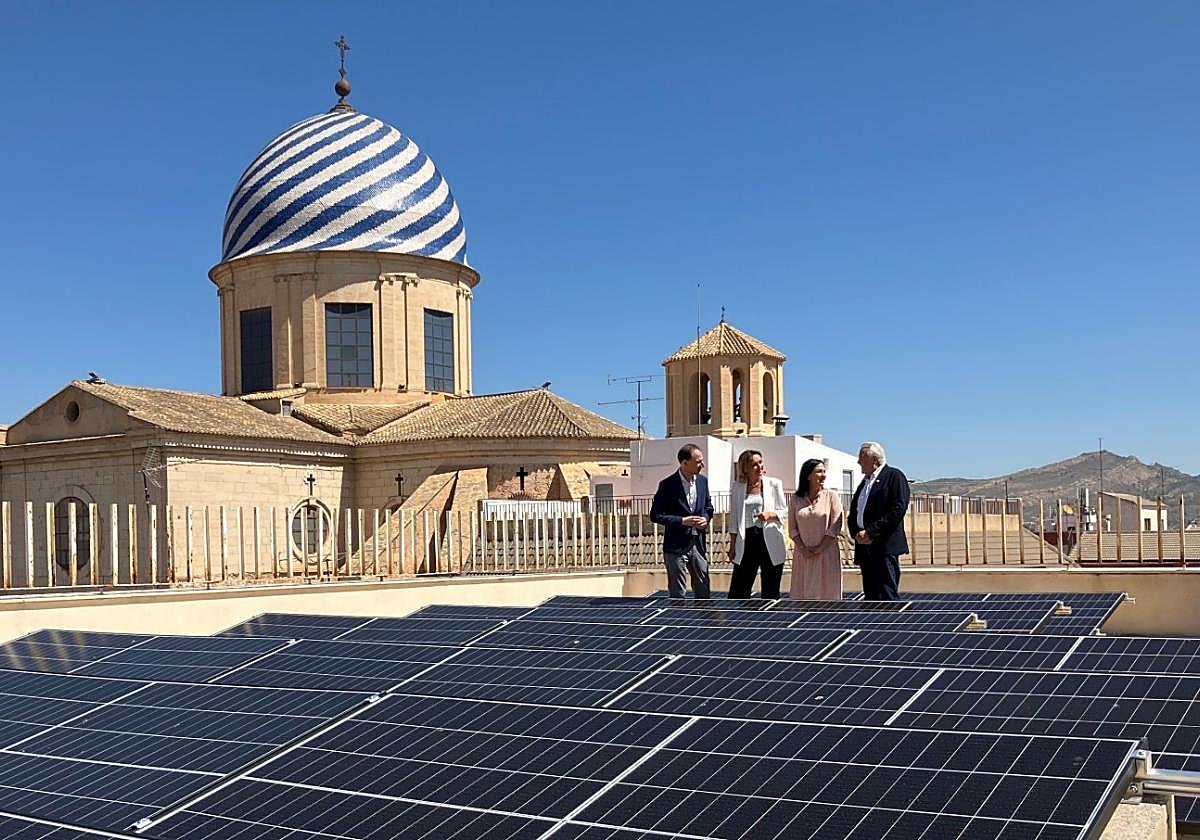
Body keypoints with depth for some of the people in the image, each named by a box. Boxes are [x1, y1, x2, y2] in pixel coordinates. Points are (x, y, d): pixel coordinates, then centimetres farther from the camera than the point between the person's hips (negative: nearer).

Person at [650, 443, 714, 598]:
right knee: (677, 595, 3)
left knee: (704, 591, 10)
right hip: (676, 546, -5)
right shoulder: (668, 485, -13)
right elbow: (655, 515, -10)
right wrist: (682, 521, -18)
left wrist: (706, 518, -4)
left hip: (698, 545, 5)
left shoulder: (702, 481, 5)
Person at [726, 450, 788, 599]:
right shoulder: (738, 487, 6)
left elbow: (784, 511, 6)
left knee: (770, 592, 7)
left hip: (770, 542, -1)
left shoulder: (774, 484, 3)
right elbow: (734, 518, 9)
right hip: (747, 541, 1)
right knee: (738, 591, -1)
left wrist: (770, 514, -15)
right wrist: (732, 546, 6)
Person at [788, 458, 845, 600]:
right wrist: (803, 549, -8)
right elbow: (792, 528, 5)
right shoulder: (796, 499, 6)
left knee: (826, 592, -1)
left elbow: (835, 527, -5)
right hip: (803, 555, 2)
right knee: (803, 592, 2)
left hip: (826, 553, -2)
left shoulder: (831, 496, 0)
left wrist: (819, 549, -10)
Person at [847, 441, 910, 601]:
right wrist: (857, 533, 0)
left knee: (887, 596, -11)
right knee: (871, 596, 8)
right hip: (865, 548, 8)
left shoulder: (894, 476, -2)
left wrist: (871, 532, -16)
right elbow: (853, 511, 21)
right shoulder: (865, 481, 23)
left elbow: (898, 509, -14)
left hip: (885, 547, -8)